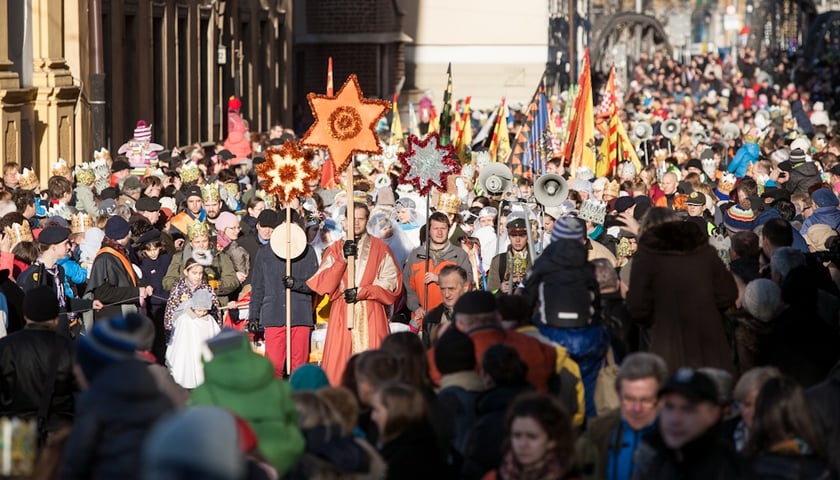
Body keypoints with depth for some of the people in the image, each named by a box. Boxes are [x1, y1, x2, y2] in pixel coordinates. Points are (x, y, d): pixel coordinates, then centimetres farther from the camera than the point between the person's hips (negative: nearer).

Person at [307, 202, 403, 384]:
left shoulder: (380, 248, 9)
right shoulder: (335, 249, 12)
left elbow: (391, 282, 1)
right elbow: (322, 284, 0)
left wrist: (362, 292, -10)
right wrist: (343, 259, -12)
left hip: (370, 314, -1)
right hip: (342, 313, 1)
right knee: (338, 364, -7)